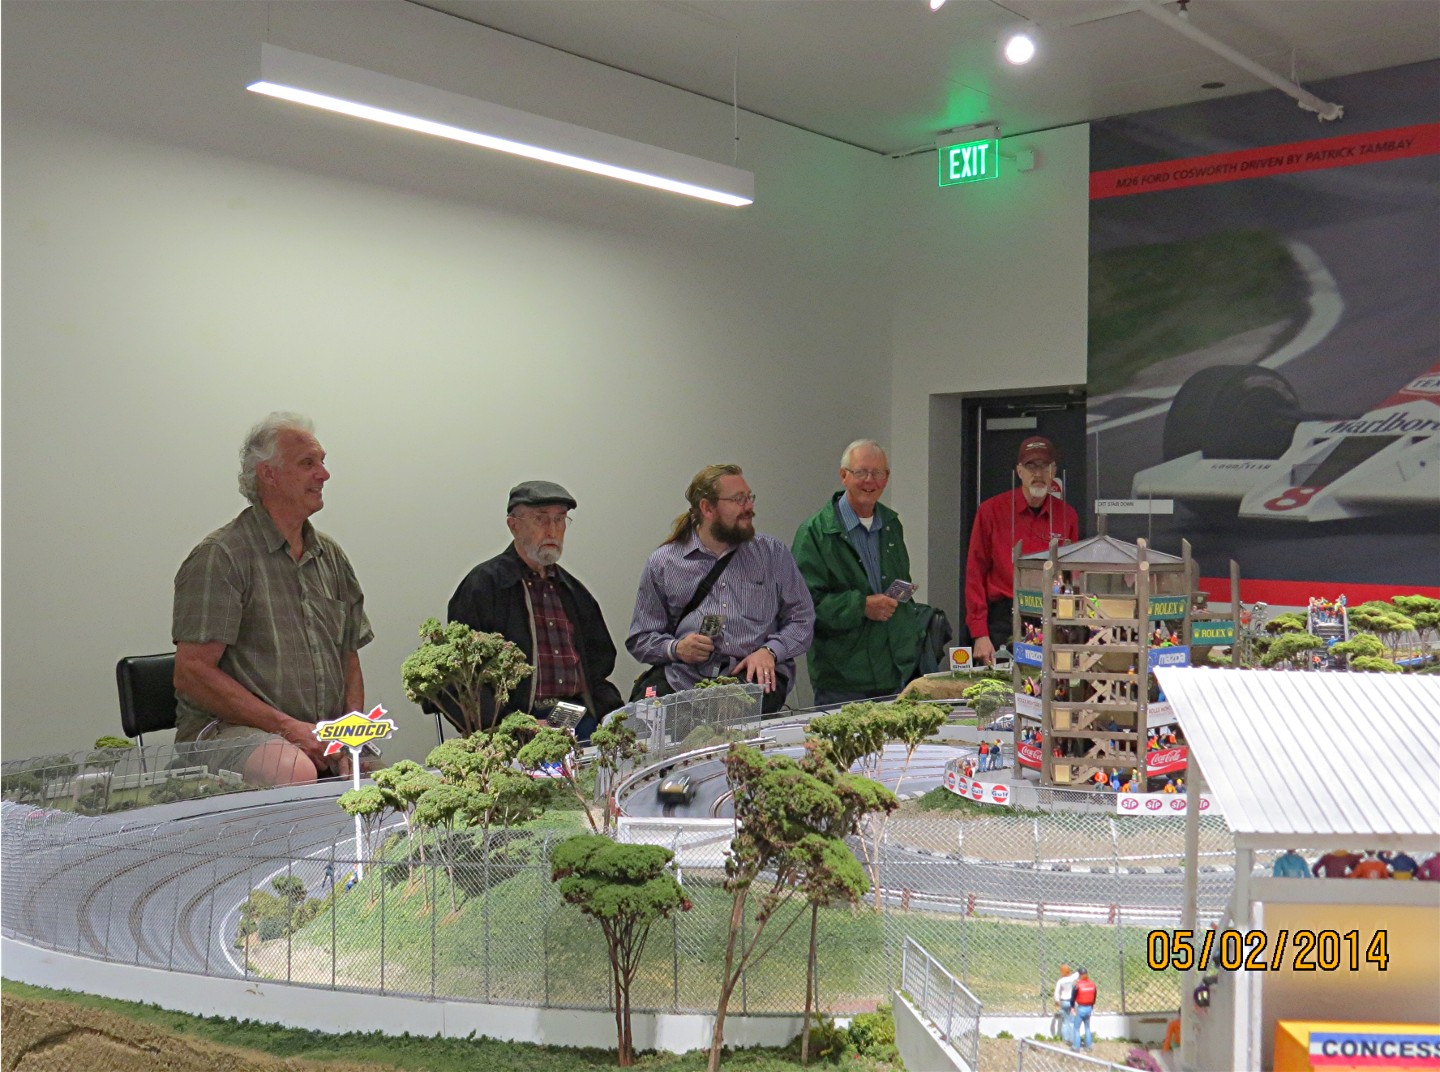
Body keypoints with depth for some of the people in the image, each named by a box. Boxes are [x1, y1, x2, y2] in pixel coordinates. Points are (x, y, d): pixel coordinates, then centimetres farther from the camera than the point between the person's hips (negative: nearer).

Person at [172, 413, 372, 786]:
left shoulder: (331, 556, 18)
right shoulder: (220, 557, -3)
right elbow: (191, 674, -10)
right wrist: (288, 726, -16)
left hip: (323, 737, 6)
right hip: (229, 731, -6)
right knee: (297, 772, -38)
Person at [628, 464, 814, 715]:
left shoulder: (773, 553, 14)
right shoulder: (662, 563, 10)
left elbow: (802, 620, 12)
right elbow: (639, 639, 12)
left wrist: (769, 651, -7)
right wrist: (675, 648, -9)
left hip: (754, 676, 0)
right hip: (683, 680, 1)